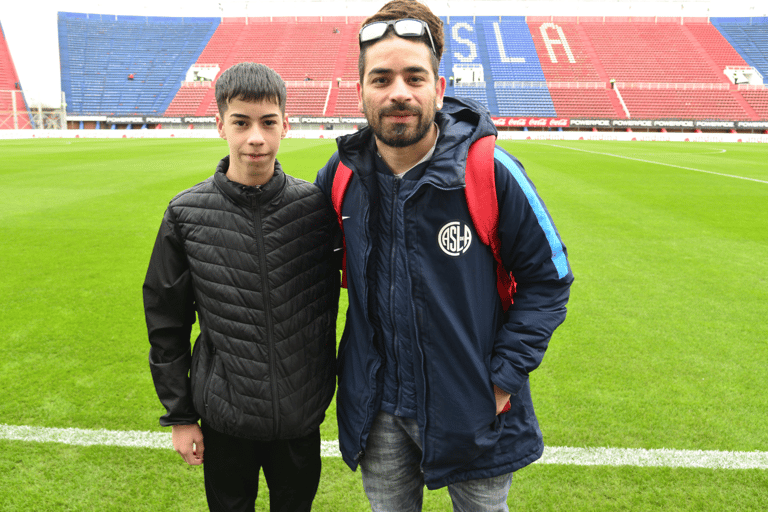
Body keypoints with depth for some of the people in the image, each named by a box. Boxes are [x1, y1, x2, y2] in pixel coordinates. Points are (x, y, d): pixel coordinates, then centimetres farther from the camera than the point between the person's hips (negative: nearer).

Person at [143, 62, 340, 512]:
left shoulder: (316, 205, -9)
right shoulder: (187, 214, -8)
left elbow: (328, 301, 3)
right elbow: (166, 322, -1)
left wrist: (324, 382, 3)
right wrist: (179, 415, 2)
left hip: (302, 415, 1)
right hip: (224, 420, 0)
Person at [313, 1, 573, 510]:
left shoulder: (490, 171, -16)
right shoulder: (342, 175, -7)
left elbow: (549, 278, -7)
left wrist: (505, 377, -12)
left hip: (475, 413, -2)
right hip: (377, 415, 3)